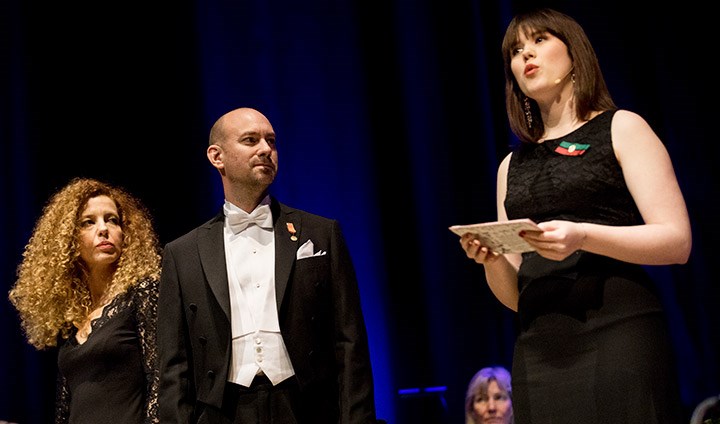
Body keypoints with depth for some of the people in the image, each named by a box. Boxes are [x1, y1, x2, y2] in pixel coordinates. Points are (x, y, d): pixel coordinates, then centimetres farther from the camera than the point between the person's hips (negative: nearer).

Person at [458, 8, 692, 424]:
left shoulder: (622, 128, 7)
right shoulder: (513, 165, 19)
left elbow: (677, 241, -4)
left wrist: (583, 237, -19)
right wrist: (492, 259, -5)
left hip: (618, 333, -4)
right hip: (540, 353, 4)